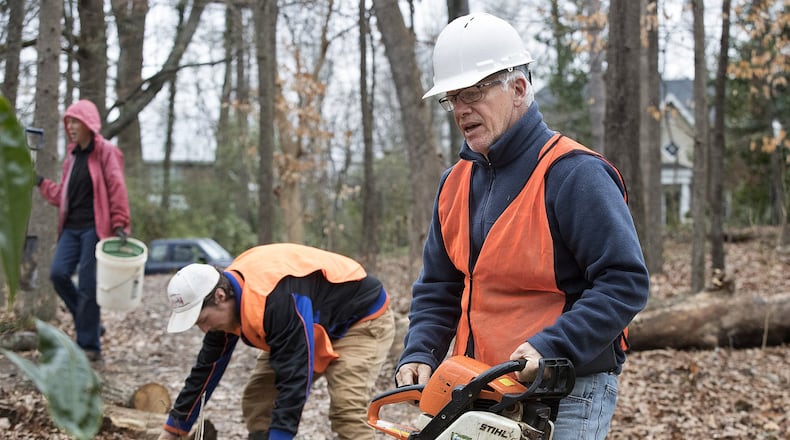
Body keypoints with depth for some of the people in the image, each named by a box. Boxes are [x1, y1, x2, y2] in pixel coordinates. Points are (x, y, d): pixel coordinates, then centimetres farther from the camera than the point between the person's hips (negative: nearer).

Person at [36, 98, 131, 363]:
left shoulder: (105, 152, -4)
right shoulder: (72, 155, 17)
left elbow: (117, 189, -11)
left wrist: (120, 224, -18)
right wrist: (41, 183, 15)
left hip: (94, 228, -6)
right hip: (71, 227, 6)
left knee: (88, 286, -6)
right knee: (58, 273, -9)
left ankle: (89, 345, 3)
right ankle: (90, 323, 9)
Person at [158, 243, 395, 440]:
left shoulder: (277, 299, -39)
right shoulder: (226, 296, -10)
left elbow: (294, 378, -38)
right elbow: (207, 368, 2)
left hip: (363, 319, -9)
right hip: (317, 324, 9)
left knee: (347, 411, -25)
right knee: (257, 399, 0)